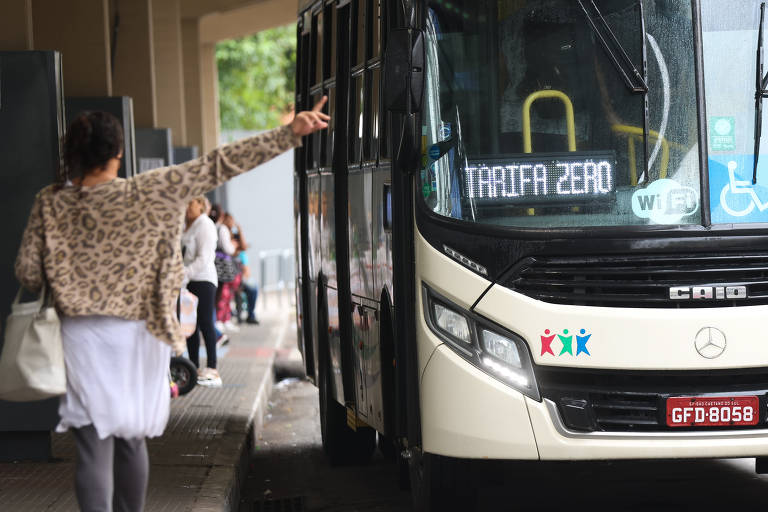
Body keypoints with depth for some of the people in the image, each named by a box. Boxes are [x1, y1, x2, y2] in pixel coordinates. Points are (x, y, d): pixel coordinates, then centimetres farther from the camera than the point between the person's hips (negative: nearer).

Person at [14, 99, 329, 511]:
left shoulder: (50, 204, -4)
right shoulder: (147, 194, -9)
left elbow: (28, 273, -1)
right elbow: (217, 167, -12)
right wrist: (291, 133, -13)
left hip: (80, 338, 0)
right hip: (135, 337, 0)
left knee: (94, 446, -3)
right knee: (131, 440, 16)